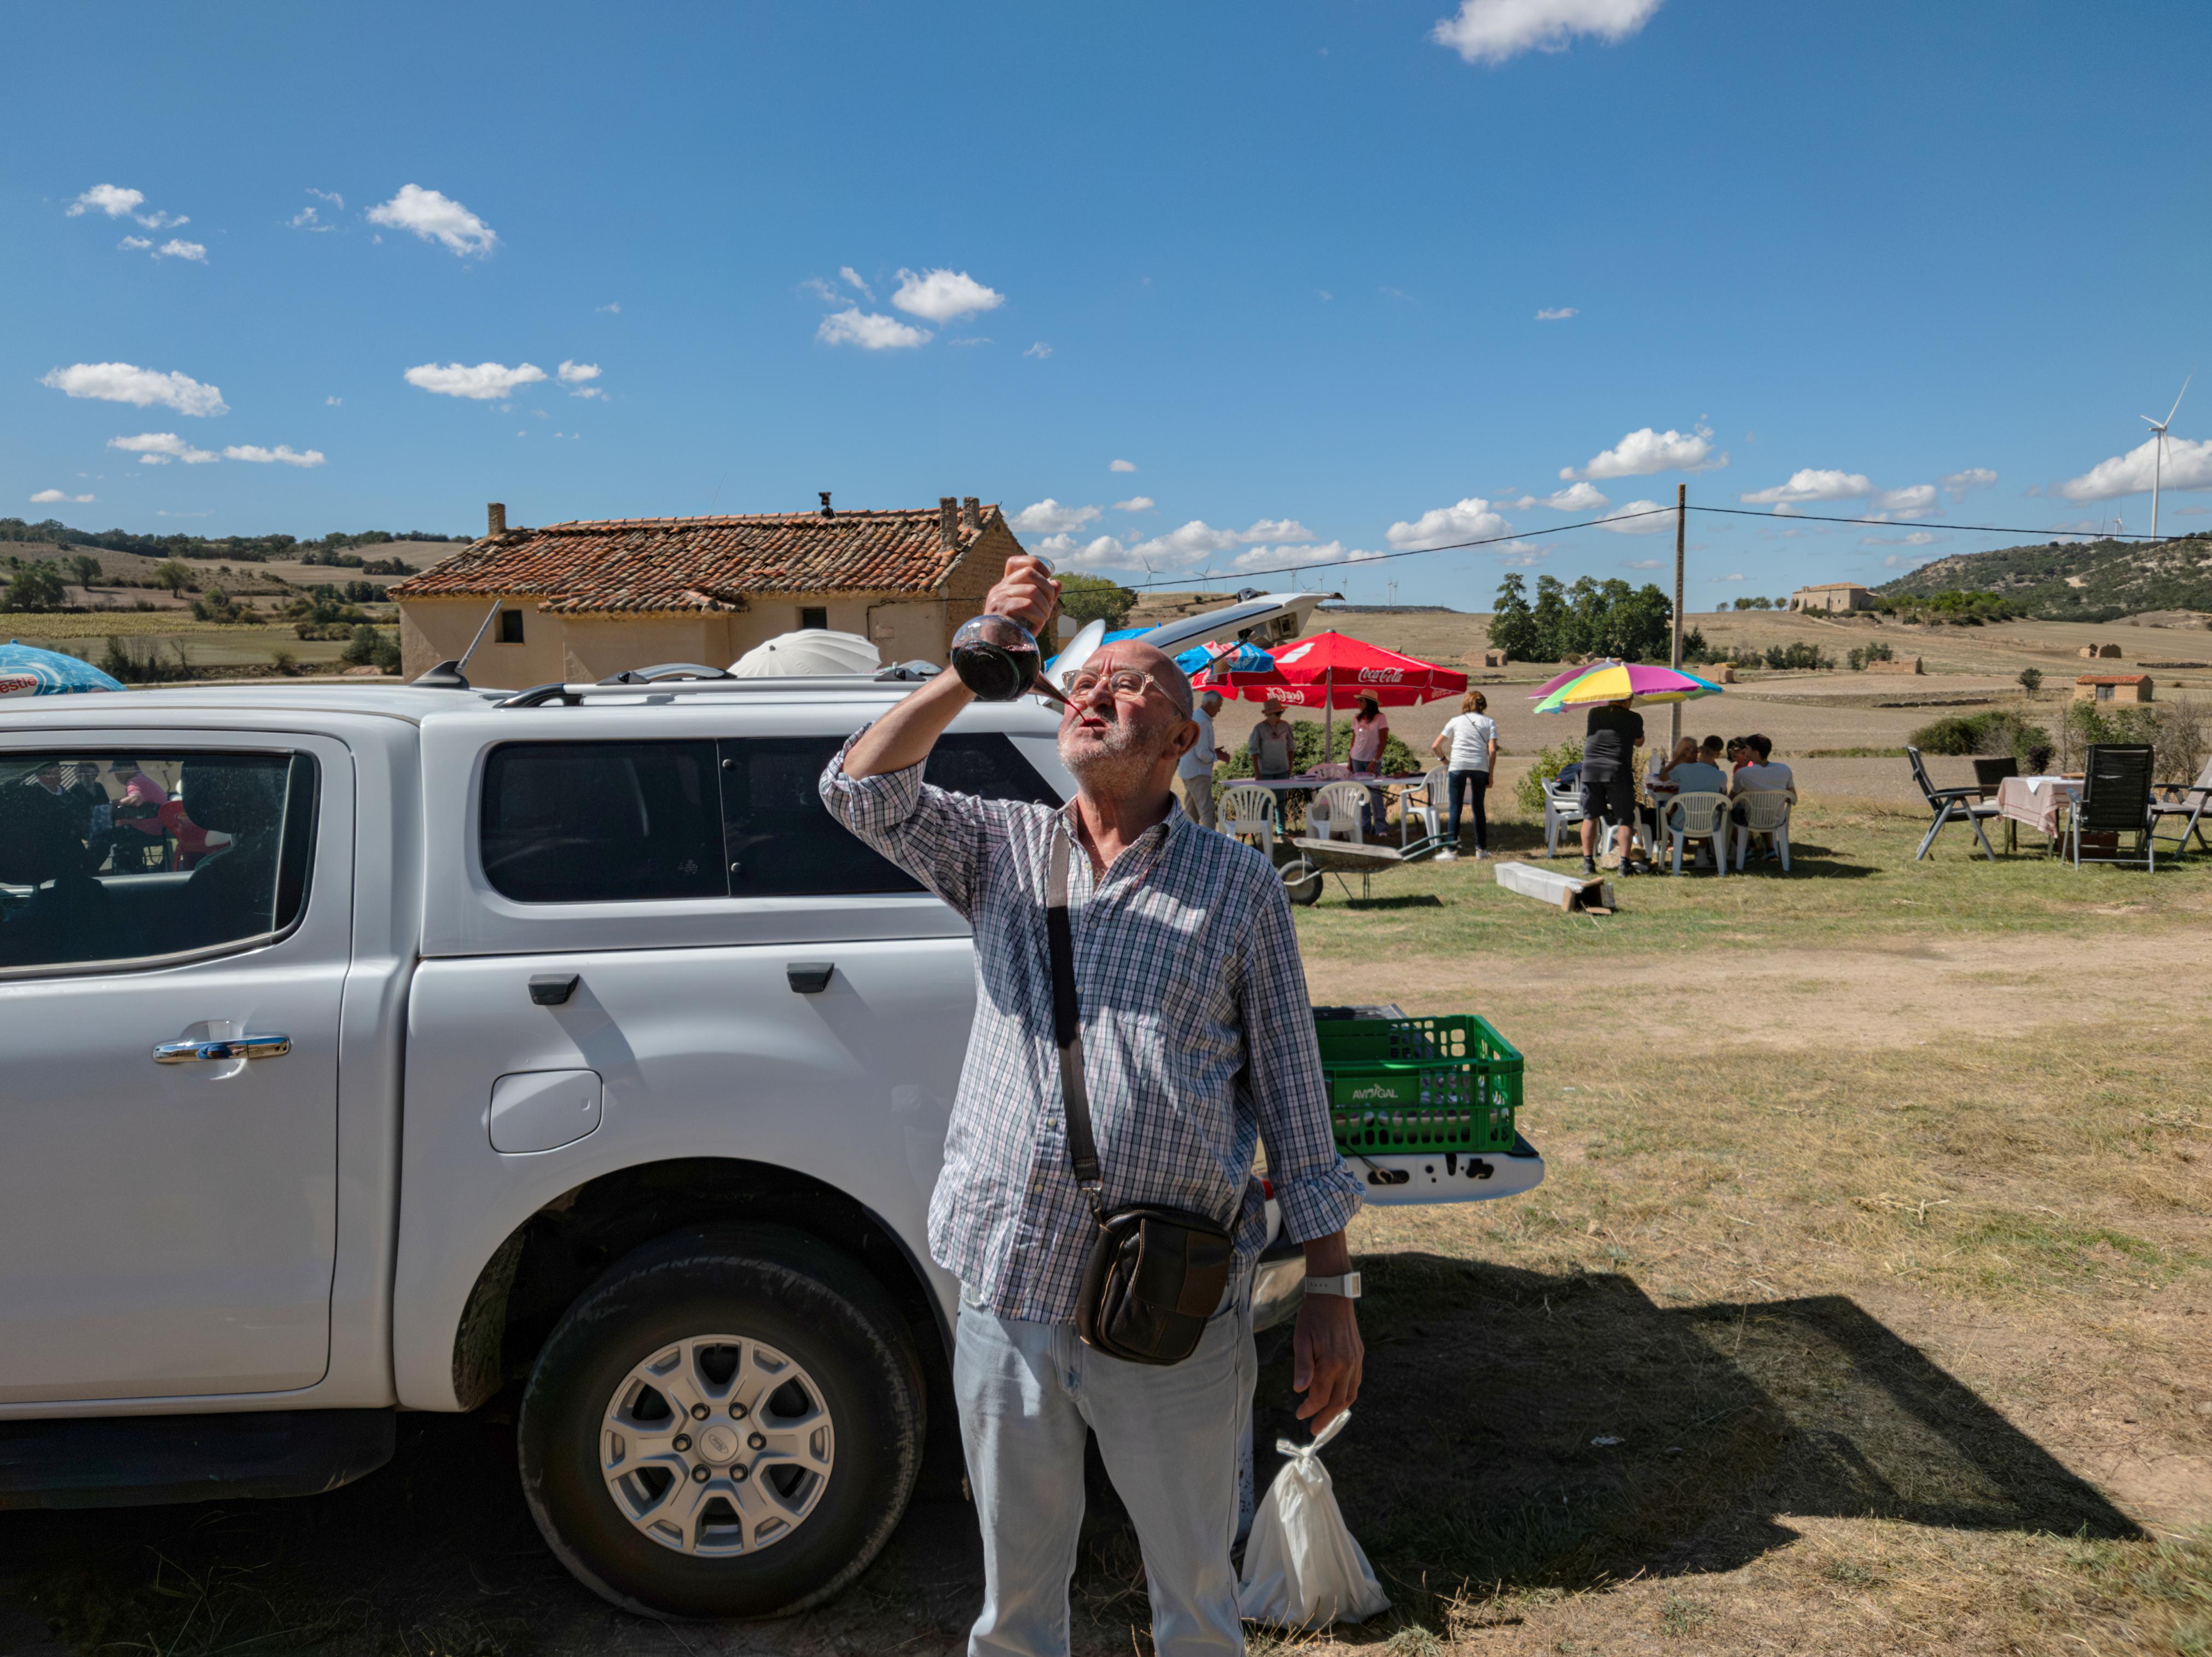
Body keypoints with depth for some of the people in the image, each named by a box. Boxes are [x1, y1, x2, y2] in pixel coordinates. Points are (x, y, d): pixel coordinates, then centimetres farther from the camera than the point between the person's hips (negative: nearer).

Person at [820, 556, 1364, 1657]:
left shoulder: (1238, 884, 2)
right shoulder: (1003, 849, 8)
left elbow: (1293, 1094, 2)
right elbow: (860, 789, -7)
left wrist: (1329, 1290, 0)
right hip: (1007, 1291, 2)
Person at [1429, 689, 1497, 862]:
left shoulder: (1456, 721, 11)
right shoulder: (1489, 722, 10)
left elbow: (1435, 746, 7)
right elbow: (1492, 751, -2)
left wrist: (1444, 759, 24)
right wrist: (1490, 774, 5)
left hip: (1458, 766, -1)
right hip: (1480, 767, 1)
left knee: (1455, 808, 2)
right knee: (1478, 808, 12)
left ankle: (1451, 849, -4)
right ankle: (1481, 849, 15)